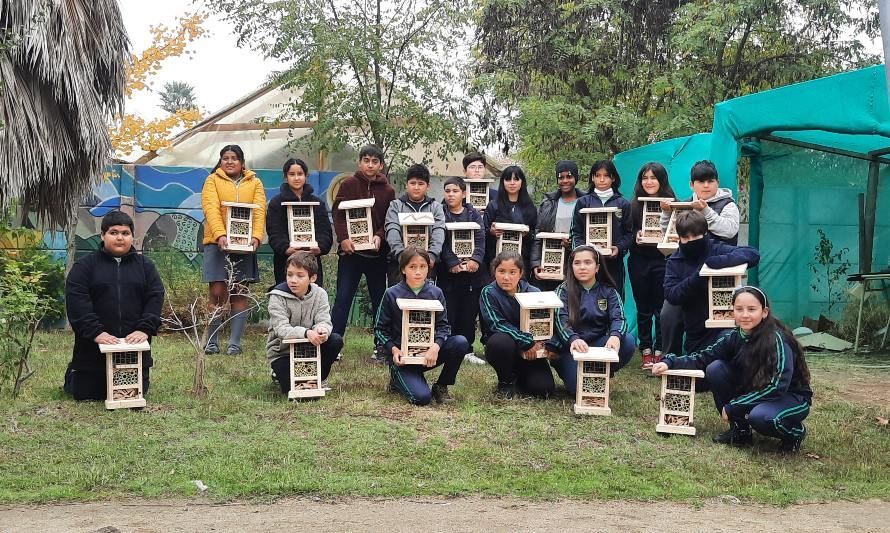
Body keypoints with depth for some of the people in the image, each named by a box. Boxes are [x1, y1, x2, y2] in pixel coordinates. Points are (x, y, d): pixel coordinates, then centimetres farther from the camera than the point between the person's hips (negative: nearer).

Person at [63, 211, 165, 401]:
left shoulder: (145, 265, 8)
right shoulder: (84, 266, 1)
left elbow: (155, 299, -2)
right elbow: (76, 302, -10)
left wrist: (145, 329, -17)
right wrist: (96, 332, -21)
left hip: (133, 344, 2)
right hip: (94, 346, -2)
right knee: (85, 394, 3)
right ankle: (72, 375, 35)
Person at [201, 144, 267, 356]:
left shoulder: (254, 183, 12)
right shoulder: (212, 181, 7)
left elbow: (259, 211, 0)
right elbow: (211, 209, -7)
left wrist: (256, 236, -16)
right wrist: (220, 235, -23)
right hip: (217, 243, -2)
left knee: (239, 295, 2)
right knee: (217, 293, -5)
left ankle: (235, 343, 7)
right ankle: (212, 341, 7)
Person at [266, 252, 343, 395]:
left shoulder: (319, 294, -6)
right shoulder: (277, 297, -17)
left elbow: (324, 321, -17)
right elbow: (281, 330, -28)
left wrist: (322, 330, -44)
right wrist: (306, 333, -46)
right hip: (282, 351, -3)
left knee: (336, 340, -22)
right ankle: (280, 373, 14)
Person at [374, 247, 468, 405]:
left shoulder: (436, 293, 2)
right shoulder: (392, 294, -4)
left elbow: (443, 325, -1)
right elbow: (380, 328, 0)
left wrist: (436, 346, -21)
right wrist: (393, 349, -17)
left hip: (428, 353, 3)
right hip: (402, 356, -3)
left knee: (461, 342, -23)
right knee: (421, 398, -25)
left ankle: (441, 387, -2)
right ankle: (398, 378, 11)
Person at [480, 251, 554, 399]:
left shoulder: (533, 292, -5)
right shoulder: (488, 293, -12)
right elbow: (497, 324, -20)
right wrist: (527, 342, -26)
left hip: (530, 352, 2)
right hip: (503, 348, -2)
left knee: (544, 389, -17)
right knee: (500, 341, -38)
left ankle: (520, 377, 21)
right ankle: (506, 381, -6)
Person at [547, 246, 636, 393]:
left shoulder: (608, 291, 6)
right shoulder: (564, 290, -1)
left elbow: (618, 317, -9)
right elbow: (561, 321, -16)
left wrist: (615, 336, -34)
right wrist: (573, 339, -39)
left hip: (599, 344, 3)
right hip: (571, 346, -3)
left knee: (628, 342, -26)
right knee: (577, 386, -28)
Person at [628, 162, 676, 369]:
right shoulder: (634, 204, 6)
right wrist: (636, 235, -13)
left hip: (663, 260, -2)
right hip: (639, 261, 2)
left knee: (662, 309, 0)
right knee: (643, 309, 9)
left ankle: (660, 351, 10)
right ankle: (646, 351, 18)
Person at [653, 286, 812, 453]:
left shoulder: (777, 339, -24)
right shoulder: (735, 337, -7)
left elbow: (777, 386, -28)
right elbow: (703, 358, -4)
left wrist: (732, 407, -25)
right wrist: (669, 362, -20)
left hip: (792, 397, -6)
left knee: (760, 416, -38)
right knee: (715, 368, -14)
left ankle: (795, 432, -3)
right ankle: (740, 429, 0)